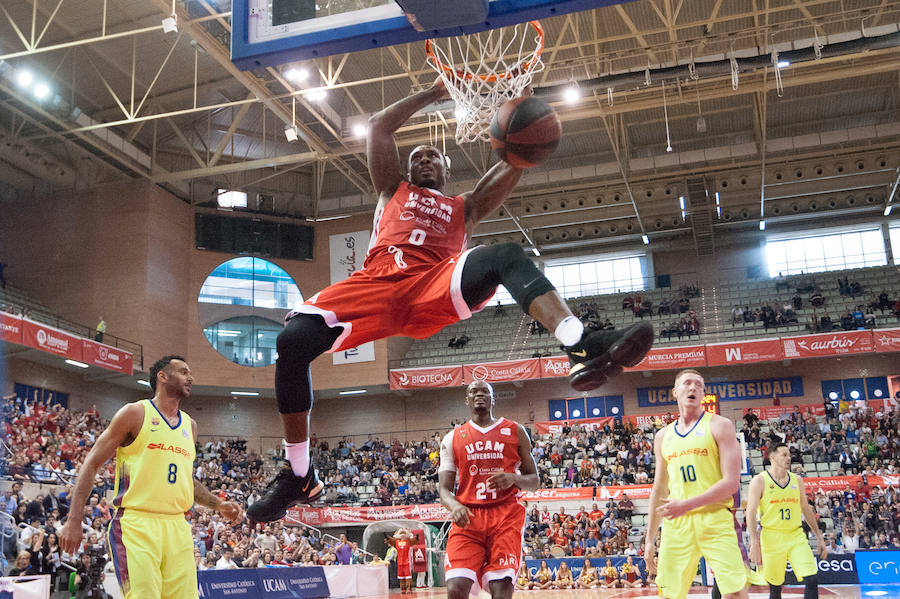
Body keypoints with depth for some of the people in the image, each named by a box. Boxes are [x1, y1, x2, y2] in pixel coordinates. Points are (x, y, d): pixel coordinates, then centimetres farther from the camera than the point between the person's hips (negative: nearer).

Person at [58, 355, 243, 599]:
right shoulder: (135, 413, 0)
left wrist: (218, 505, 17)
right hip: (136, 524, -6)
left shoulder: (189, 425, 18)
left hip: (177, 527, 6)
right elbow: (91, 464, -1)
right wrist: (74, 521, -8)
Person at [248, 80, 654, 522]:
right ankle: (299, 476, -6)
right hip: (378, 280, 1)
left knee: (507, 257, -30)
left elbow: (516, 161, 23)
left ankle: (583, 350, -54)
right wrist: (434, 93, 27)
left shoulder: (466, 206, 34)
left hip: (436, 288, 0)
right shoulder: (393, 189, 35)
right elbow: (378, 126, 26)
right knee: (292, 339, -23)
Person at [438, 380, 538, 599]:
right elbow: (444, 489, 8)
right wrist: (454, 506, -16)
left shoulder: (515, 431, 12)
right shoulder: (452, 438, 13)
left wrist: (514, 479, -10)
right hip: (468, 517, 1)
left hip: (506, 515, 0)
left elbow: (534, 482, 13)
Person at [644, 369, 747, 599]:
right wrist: (650, 540, 16)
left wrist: (687, 504, -16)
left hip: (714, 519, -4)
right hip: (675, 523, 4)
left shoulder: (719, 426, 1)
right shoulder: (663, 437, 15)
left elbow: (731, 483, -8)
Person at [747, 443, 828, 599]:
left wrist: (820, 537, 15)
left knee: (812, 580, -12)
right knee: (775, 586, 4)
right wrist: (755, 543, -17)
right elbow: (751, 512, -8)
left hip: (797, 536, 4)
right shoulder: (760, 480, -4)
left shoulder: (797, 480, 10)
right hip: (771, 538, -3)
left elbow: (806, 510, 18)